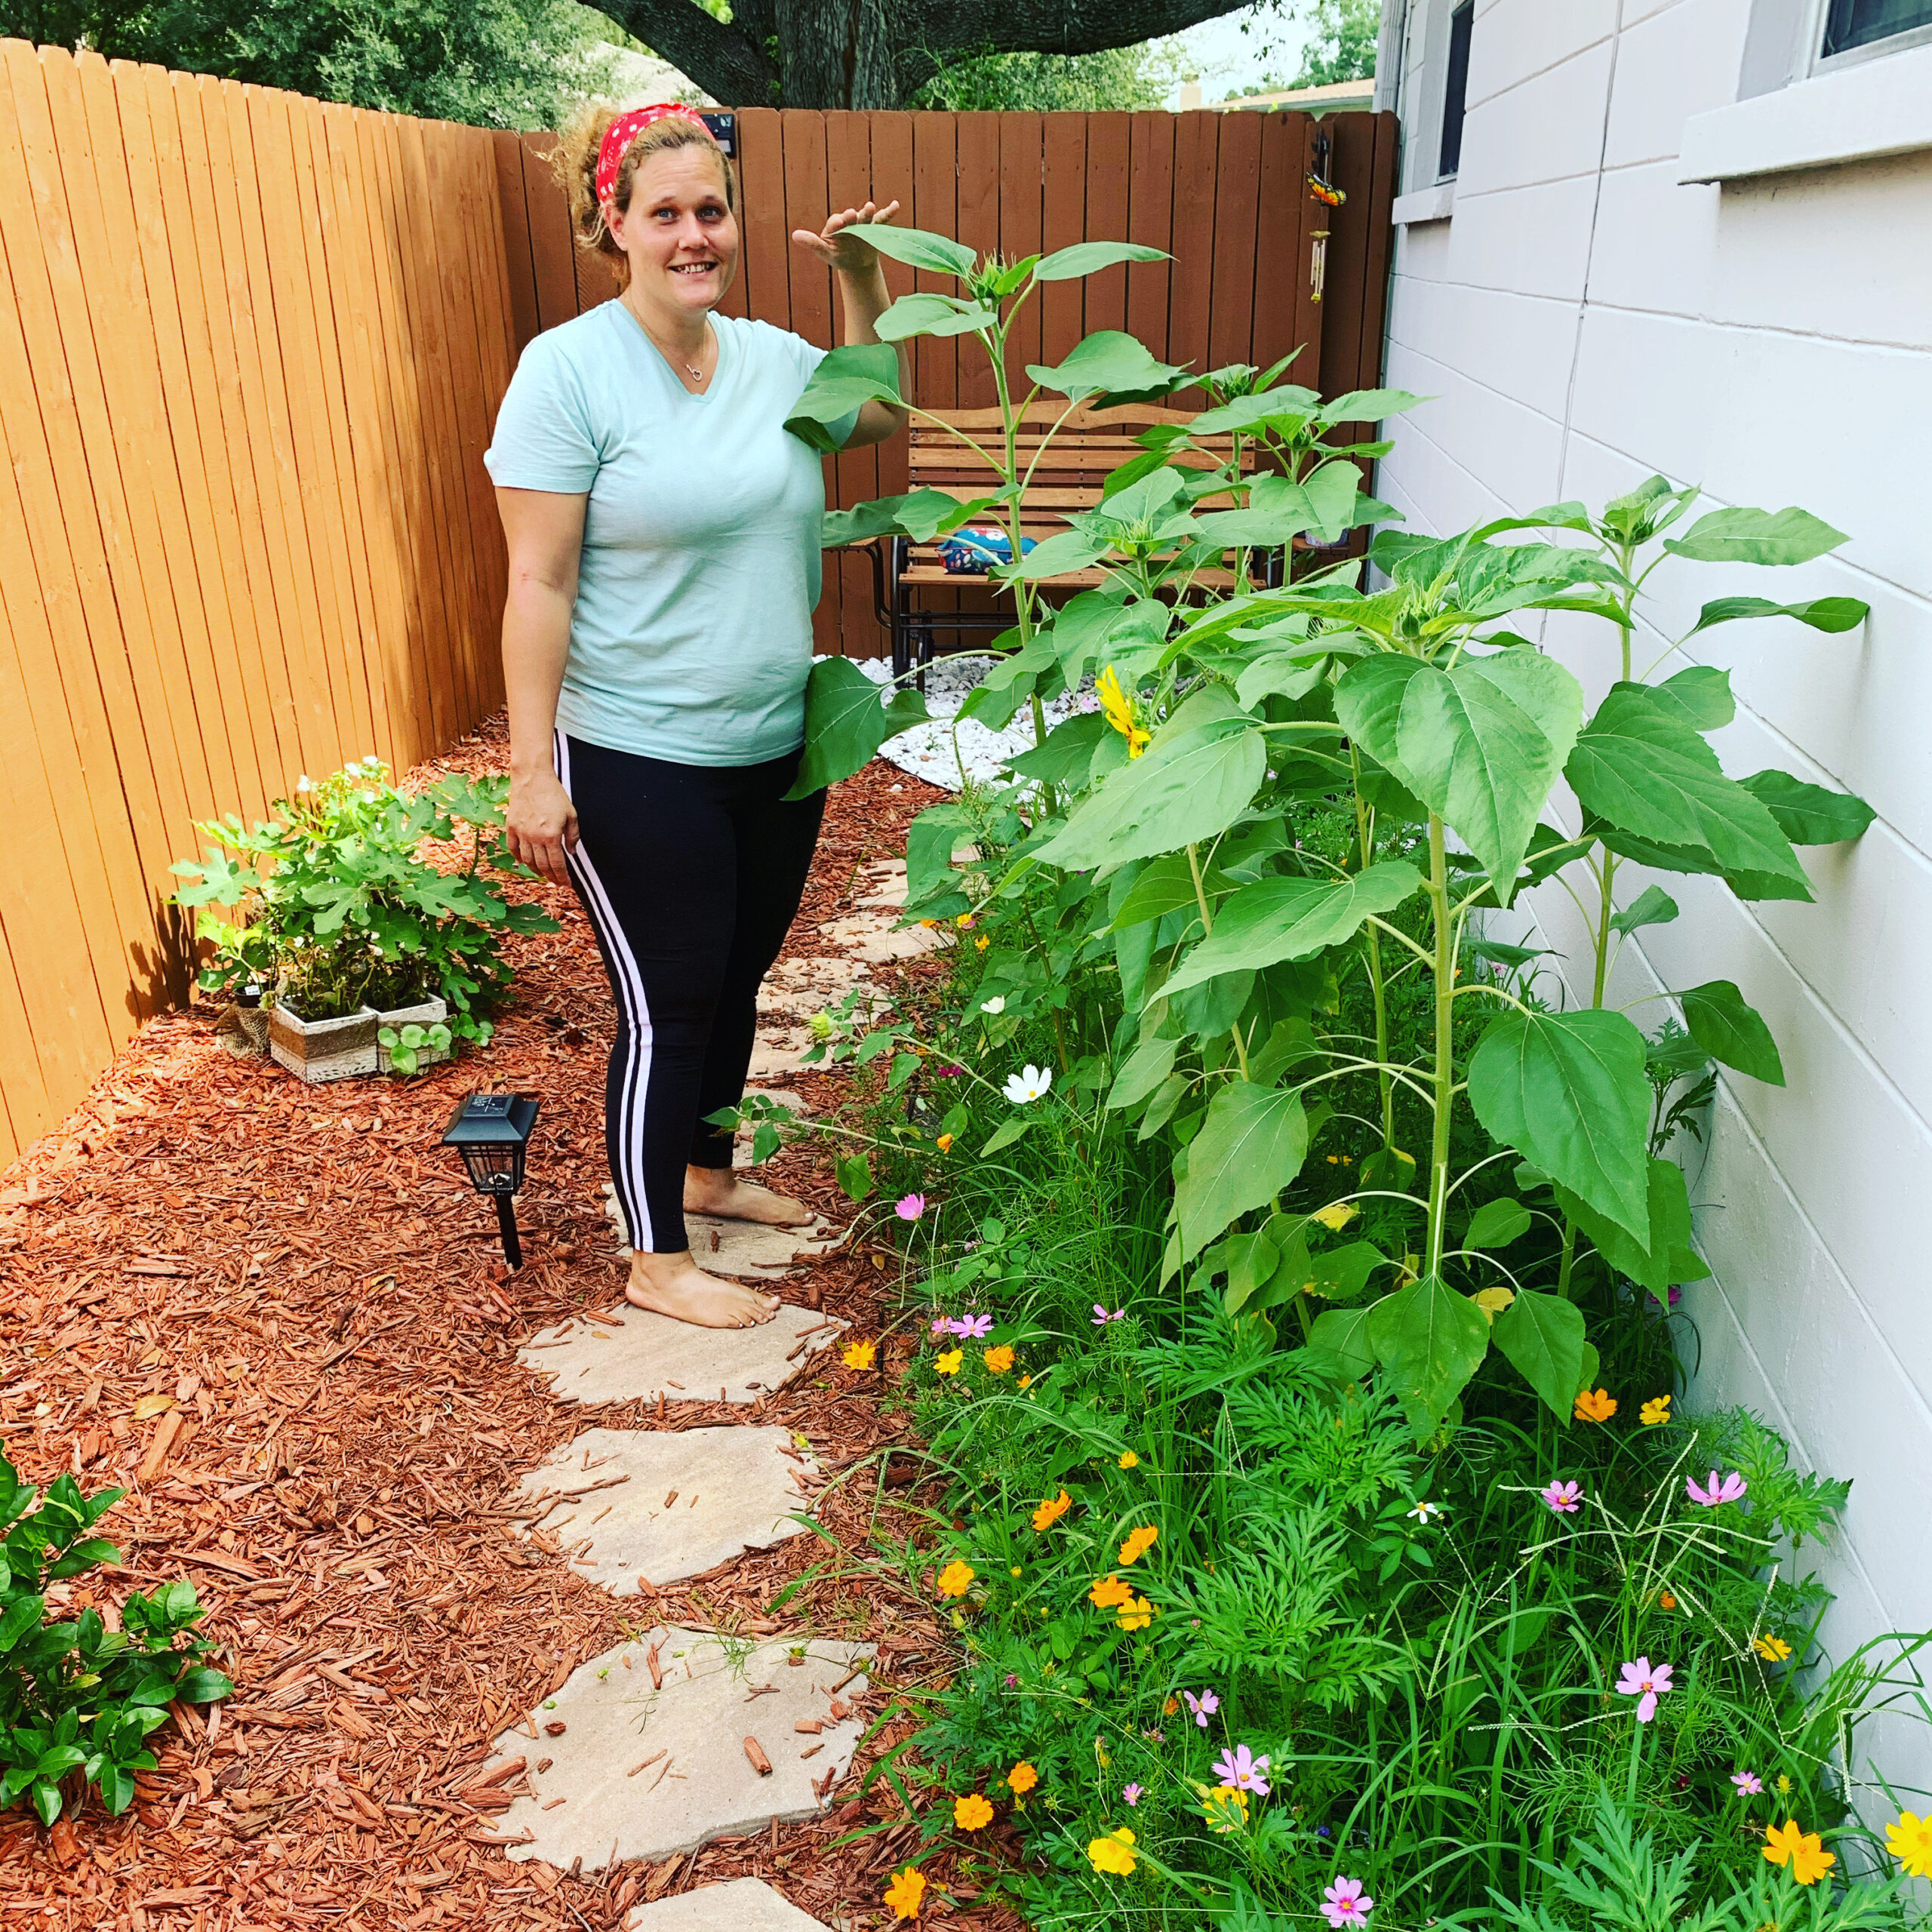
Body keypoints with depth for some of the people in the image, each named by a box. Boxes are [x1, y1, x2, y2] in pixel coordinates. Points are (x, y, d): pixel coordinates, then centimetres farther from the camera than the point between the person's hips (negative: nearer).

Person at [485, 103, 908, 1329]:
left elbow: (884, 413, 25)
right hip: (640, 764, -6)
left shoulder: (770, 355, 6)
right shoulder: (569, 369, -12)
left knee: (739, 976, 19)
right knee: (669, 1005, 2)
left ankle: (706, 1172, 42)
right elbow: (539, 584, -14)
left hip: (777, 746, 7)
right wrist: (531, 767, -17)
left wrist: (866, 286, 10)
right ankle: (656, 1261, 21)